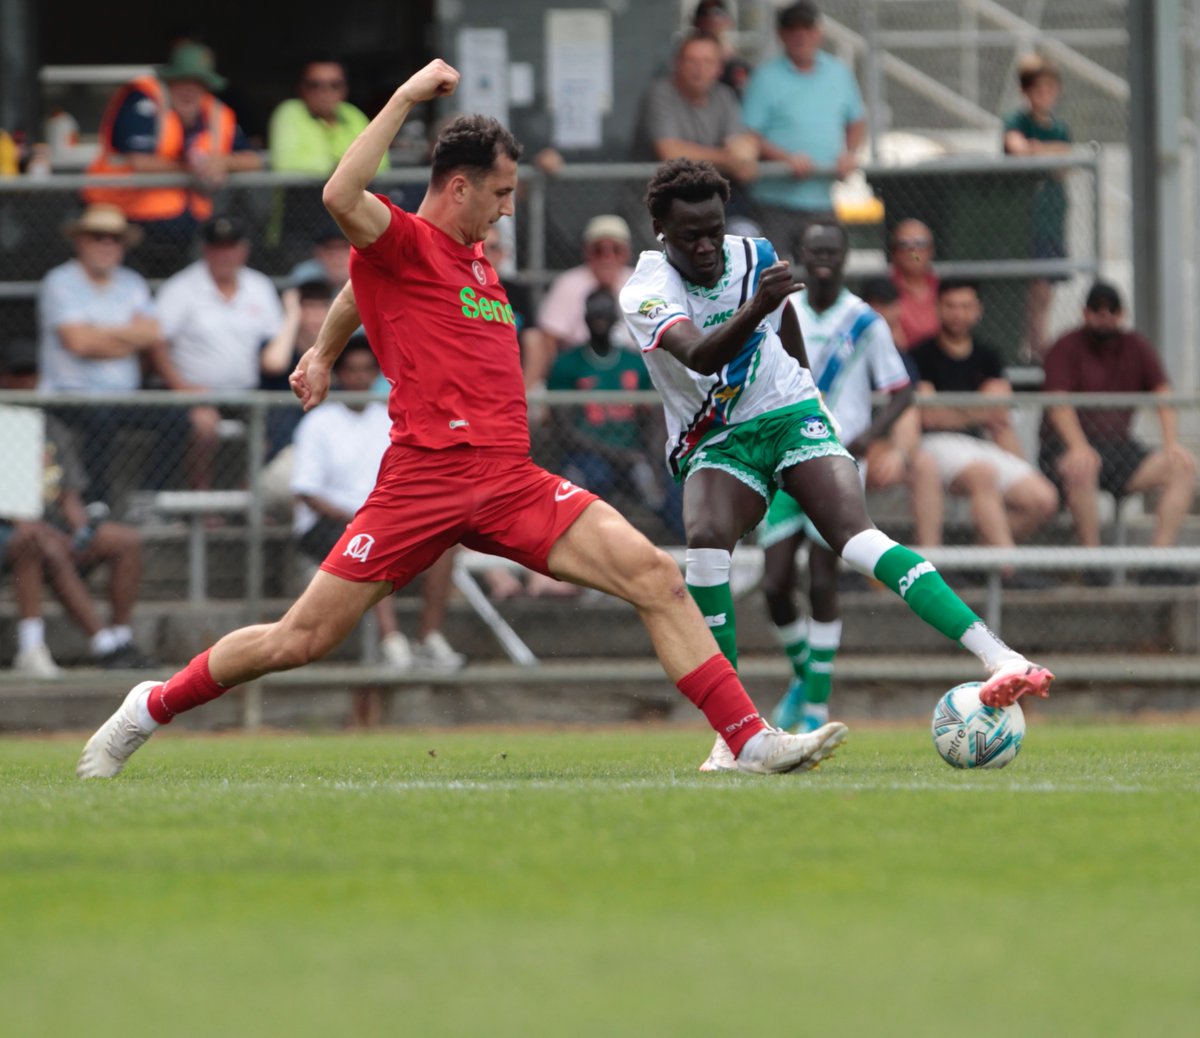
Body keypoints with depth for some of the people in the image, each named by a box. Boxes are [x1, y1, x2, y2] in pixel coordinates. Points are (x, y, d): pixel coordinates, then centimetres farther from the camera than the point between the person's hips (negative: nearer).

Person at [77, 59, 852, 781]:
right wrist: (407, 98, -21)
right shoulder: (403, 244, -2)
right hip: (426, 476, -7)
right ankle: (150, 709, 20)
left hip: (511, 480, 7)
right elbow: (342, 198, -26)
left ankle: (751, 740, -12)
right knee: (299, 641, -3)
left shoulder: (478, 260, 22)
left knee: (657, 577, -11)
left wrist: (324, 353, 50)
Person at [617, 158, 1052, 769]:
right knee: (705, 539, -31)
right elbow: (700, 356, -34)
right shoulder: (646, 292, -14)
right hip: (714, 442, -1)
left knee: (856, 536, -22)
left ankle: (998, 657, -36)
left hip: (789, 414, 1)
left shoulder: (756, 258, -1)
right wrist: (755, 309, -50)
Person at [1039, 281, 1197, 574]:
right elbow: (1058, 405, -17)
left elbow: (1163, 395, 1)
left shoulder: (1136, 348, 11)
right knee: (1081, 469, -41)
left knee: (1184, 466, -16)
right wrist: (1079, 448, -35)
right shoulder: (1067, 349, -4)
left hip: (1119, 446, 5)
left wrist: (1171, 443, -17)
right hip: (1065, 444, -5)